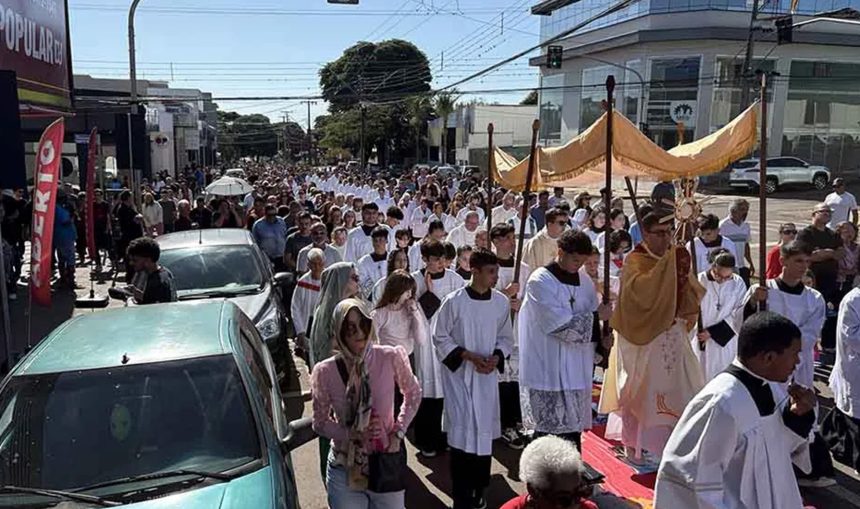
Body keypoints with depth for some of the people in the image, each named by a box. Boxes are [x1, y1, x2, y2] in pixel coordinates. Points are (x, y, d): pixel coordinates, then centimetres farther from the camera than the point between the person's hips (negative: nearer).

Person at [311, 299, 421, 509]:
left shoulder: (390, 358, -14)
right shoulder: (325, 372, -13)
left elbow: (413, 394, 4)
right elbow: (320, 423, 0)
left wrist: (398, 433, -4)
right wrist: (351, 434, -16)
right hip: (344, 471, 0)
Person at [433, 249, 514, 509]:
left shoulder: (501, 302, -2)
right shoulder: (454, 301, -13)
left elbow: (506, 338, 9)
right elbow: (440, 338, -5)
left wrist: (496, 357, -10)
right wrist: (468, 355, -15)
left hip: (488, 375, 4)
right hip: (459, 373, -3)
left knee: (485, 431, 9)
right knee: (461, 431, -4)